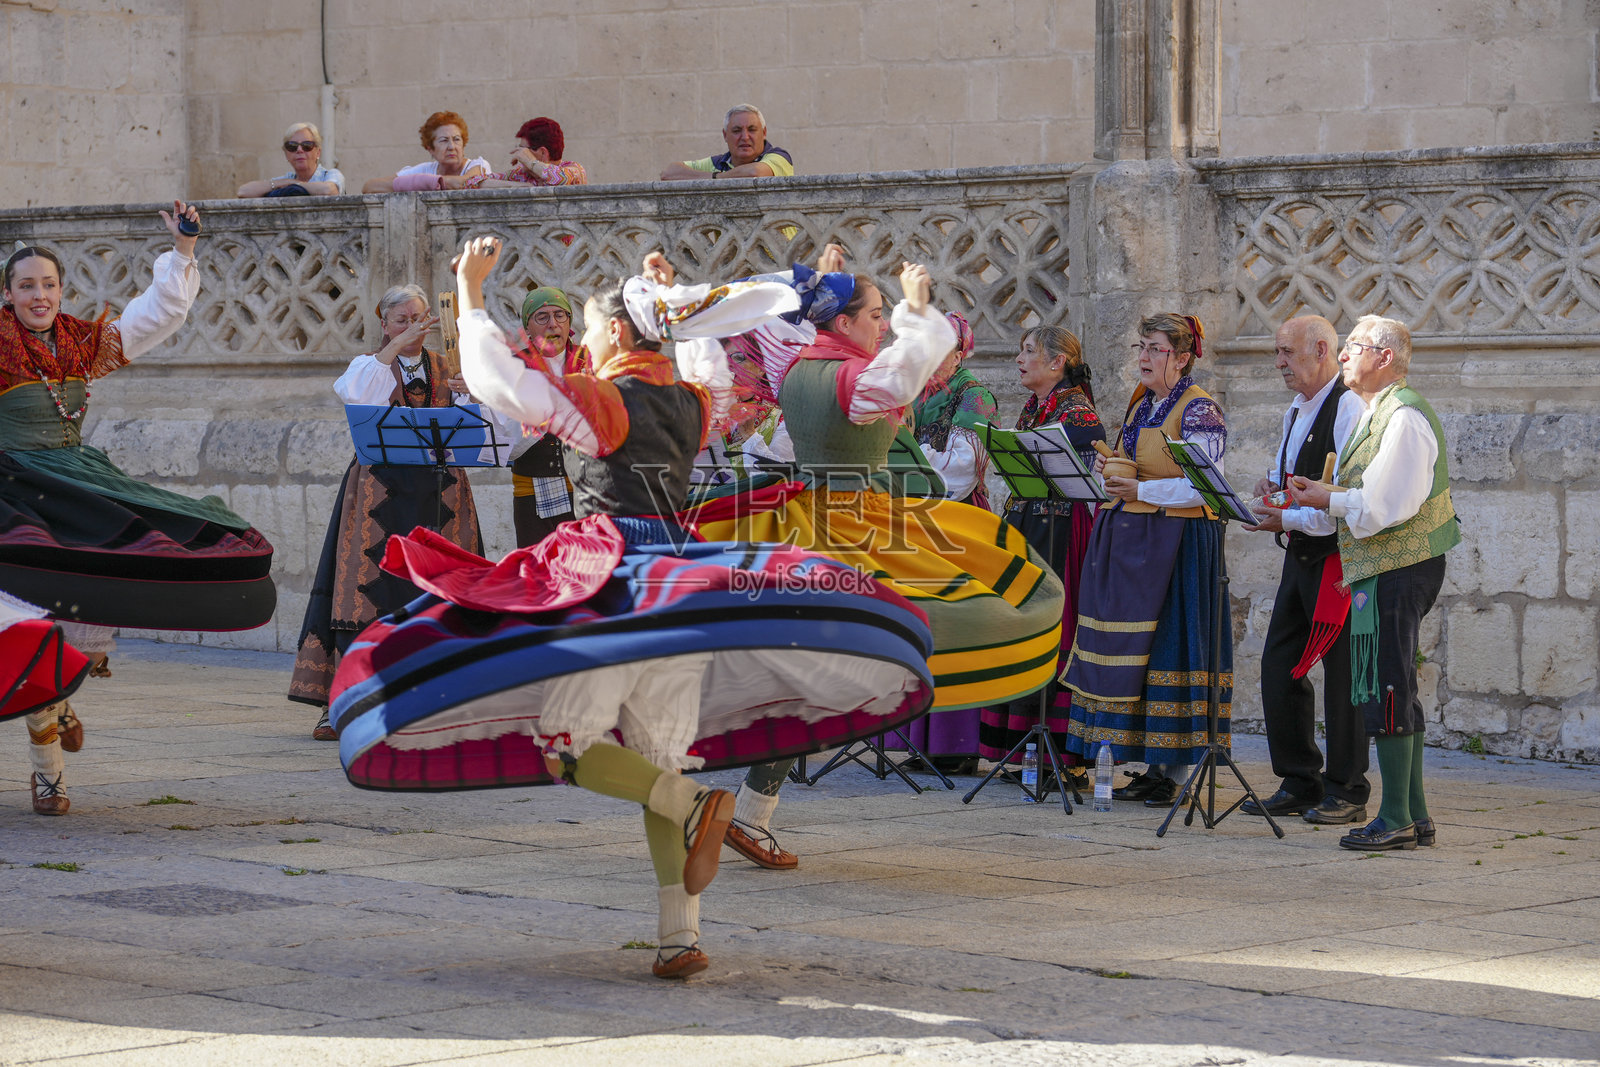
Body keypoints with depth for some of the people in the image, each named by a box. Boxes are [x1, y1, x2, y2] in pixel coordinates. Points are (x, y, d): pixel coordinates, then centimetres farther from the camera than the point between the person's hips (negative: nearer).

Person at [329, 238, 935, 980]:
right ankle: (680, 935, -1)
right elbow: (711, 369, 38)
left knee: (562, 744, -6)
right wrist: (675, 302, 41)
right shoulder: (692, 403, 12)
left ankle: (693, 804, -24)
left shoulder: (602, 402, -8)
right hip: (681, 580, 7)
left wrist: (470, 292, -3)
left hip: (613, 582, -7)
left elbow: (494, 378, -14)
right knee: (659, 763, 8)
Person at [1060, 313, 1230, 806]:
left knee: (1167, 649, -9)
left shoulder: (1199, 410, -7)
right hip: (1128, 540, 8)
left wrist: (1140, 491, -22)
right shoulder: (1141, 407, 18)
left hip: (1176, 539, -8)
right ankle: (1152, 769, 7)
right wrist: (1110, 472, 4)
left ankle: (1172, 771, -5)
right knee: (1130, 653, 4)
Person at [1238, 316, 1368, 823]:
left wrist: (1289, 518, -20)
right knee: (1278, 667, 8)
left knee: (1341, 673, -4)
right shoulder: (1296, 411, 17)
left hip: (1338, 557, -9)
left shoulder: (1350, 408, -14)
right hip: (1301, 555, 9)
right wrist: (1275, 486, 7)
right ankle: (1299, 784, 17)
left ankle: (1346, 792, 4)